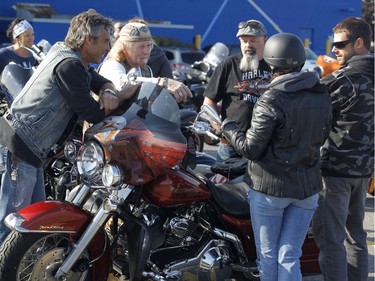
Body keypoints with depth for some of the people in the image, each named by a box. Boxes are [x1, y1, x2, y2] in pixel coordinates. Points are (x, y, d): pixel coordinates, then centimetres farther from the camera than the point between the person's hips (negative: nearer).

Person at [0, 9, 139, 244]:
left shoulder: (65, 52, 13)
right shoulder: (69, 65, -18)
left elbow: (99, 80, 18)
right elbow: (92, 114, -16)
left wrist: (108, 91, -6)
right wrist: (123, 95, -2)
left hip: (28, 147, 11)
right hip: (20, 147, -11)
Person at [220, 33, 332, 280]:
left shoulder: (271, 102, -17)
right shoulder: (322, 96, 1)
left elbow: (251, 148, -15)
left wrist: (228, 128, 1)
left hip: (270, 187, -5)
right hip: (307, 186, 5)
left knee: (268, 256, 10)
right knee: (290, 257, 9)